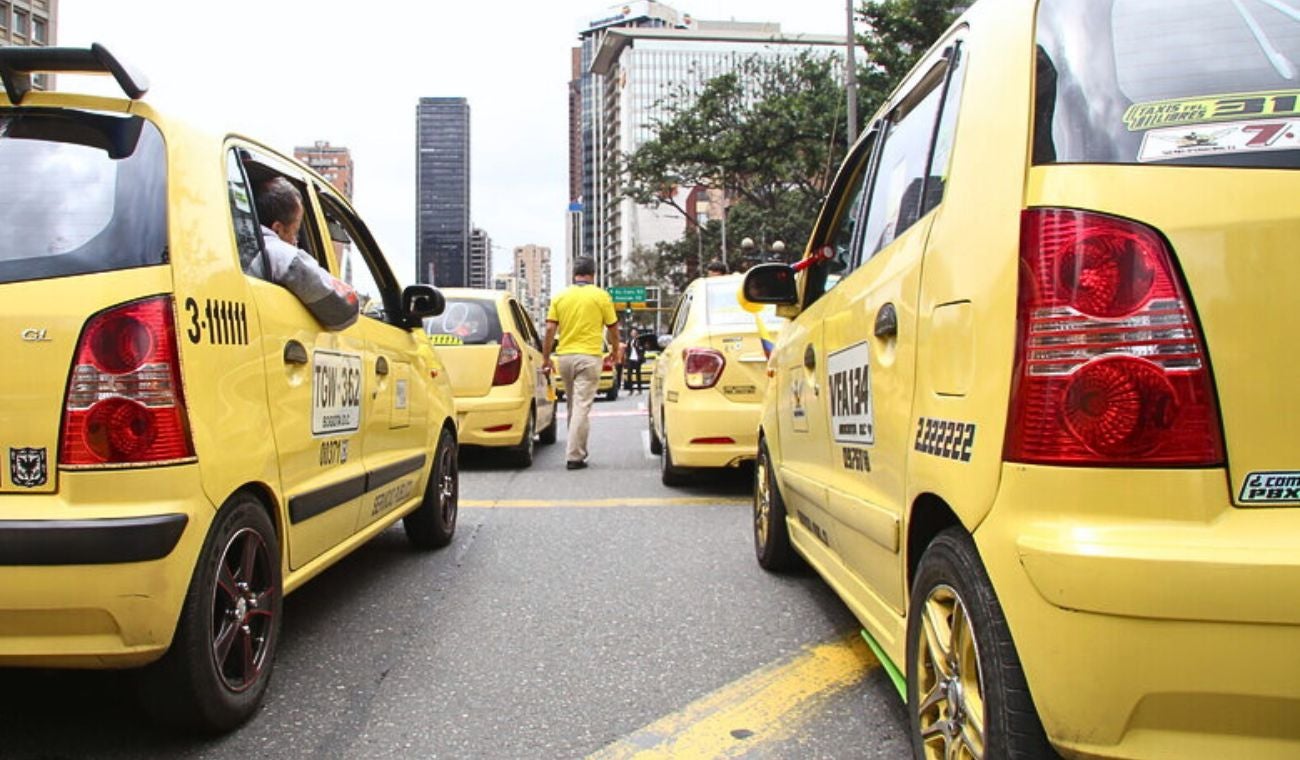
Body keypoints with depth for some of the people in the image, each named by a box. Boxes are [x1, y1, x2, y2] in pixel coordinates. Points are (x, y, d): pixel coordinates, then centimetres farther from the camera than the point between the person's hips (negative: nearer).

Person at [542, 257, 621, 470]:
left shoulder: (560, 296, 5)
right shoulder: (601, 296, -1)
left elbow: (550, 329, 0)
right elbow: (612, 328, 4)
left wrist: (546, 357, 7)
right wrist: (616, 351, 21)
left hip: (565, 356, 4)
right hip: (589, 356, -3)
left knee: (573, 405, 17)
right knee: (582, 406, -5)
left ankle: (577, 450, 26)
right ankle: (574, 456, -8)